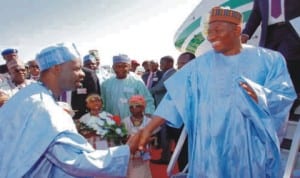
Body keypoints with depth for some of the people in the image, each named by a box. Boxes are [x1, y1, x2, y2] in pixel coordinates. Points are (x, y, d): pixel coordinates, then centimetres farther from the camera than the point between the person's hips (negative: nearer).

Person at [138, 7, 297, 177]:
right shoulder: (201, 64, 2)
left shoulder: (269, 59, 0)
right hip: (210, 147, 1)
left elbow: (286, 95, -4)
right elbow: (176, 97, -4)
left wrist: (261, 96, -25)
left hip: (252, 145, 0)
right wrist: (148, 129, -12)